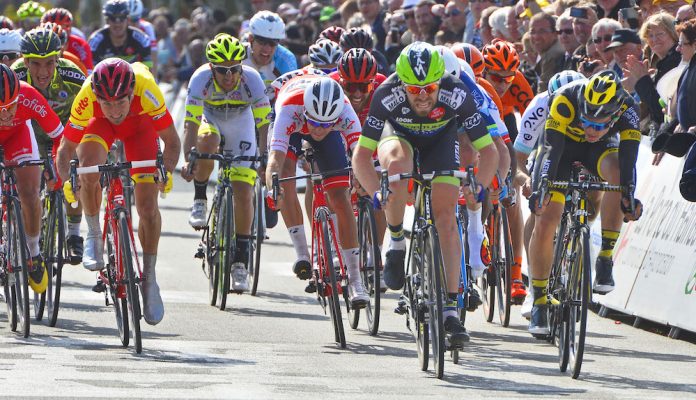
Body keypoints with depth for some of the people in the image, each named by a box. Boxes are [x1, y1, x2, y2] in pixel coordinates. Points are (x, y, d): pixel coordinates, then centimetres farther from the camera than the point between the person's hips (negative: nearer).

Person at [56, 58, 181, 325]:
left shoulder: (146, 91, -40)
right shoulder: (87, 98, -38)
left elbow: (172, 141, -27)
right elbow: (66, 148, -26)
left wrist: (166, 172, -43)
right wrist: (67, 181, -43)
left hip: (139, 123, 0)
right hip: (100, 124, 0)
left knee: (148, 207, -9)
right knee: (89, 170, -32)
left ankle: (149, 277, 11)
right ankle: (94, 236, -5)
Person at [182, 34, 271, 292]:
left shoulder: (252, 80, -32)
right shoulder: (201, 79, -33)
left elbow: (265, 125, -31)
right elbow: (191, 124, -37)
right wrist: (188, 160, -51)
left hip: (240, 122, 0)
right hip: (209, 118, 0)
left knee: (244, 193, -11)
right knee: (207, 142, -38)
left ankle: (240, 261, 0)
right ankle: (200, 200, -12)